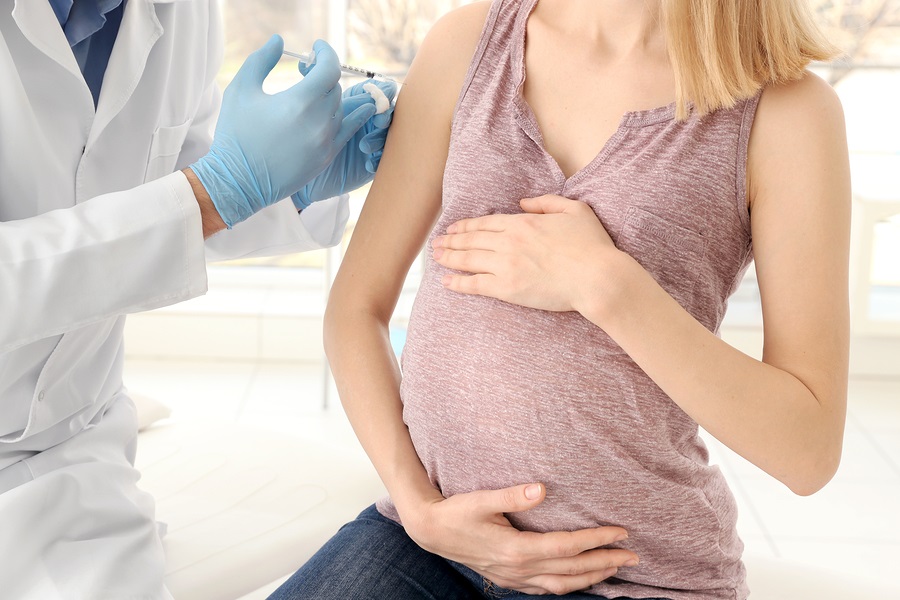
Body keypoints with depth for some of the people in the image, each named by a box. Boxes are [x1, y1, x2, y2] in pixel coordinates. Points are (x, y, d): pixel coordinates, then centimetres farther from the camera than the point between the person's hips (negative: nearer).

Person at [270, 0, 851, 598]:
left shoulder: (788, 108, -7)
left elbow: (809, 446, -10)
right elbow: (357, 304, 4)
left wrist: (604, 284, -18)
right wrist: (419, 507, -8)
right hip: (424, 537, 2)